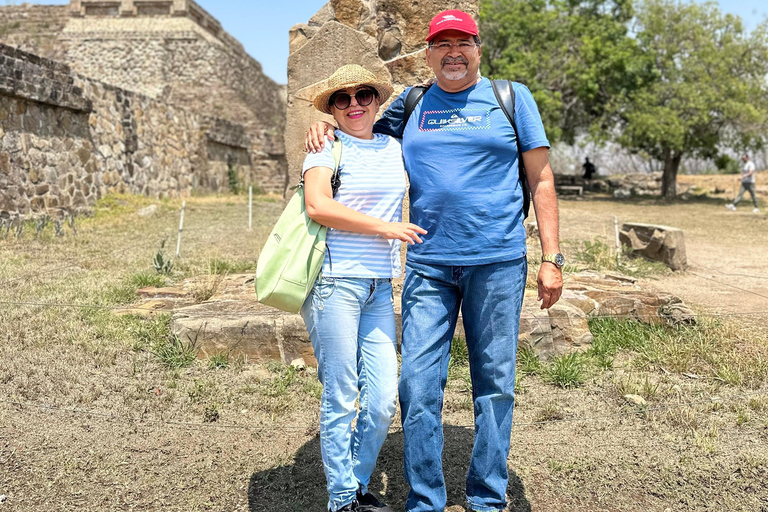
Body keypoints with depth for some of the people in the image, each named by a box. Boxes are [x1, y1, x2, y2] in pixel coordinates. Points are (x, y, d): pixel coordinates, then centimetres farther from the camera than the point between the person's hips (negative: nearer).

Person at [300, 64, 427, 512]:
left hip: (379, 286, 6)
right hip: (334, 281, -5)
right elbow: (318, 206, -16)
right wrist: (385, 228, -13)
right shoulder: (327, 147, -1)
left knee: (384, 397, 4)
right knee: (341, 398, 1)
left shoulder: (394, 148, 16)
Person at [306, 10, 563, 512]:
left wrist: (552, 258, -1)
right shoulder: (410, 105, 13)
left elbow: (541, 179, 5)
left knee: (494, 382, 6)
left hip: (497, 262, -1)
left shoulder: (512, 98, 7)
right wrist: (325, 126, 6)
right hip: (428, 264, 2)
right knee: (418, 384, -2)